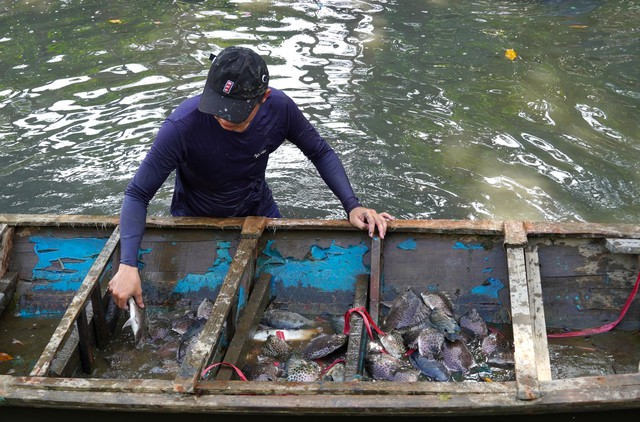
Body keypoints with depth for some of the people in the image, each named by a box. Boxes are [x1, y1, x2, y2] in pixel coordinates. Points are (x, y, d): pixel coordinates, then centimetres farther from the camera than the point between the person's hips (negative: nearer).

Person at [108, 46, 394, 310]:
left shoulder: (279, 108, -26)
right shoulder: (183, 126, -37)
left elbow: (321, 153, -8)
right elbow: (137, 195, -30)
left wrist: (352, 205, -22)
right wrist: (127, 264, -41)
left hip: (258, 211, 3)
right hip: (197, 222, -3)